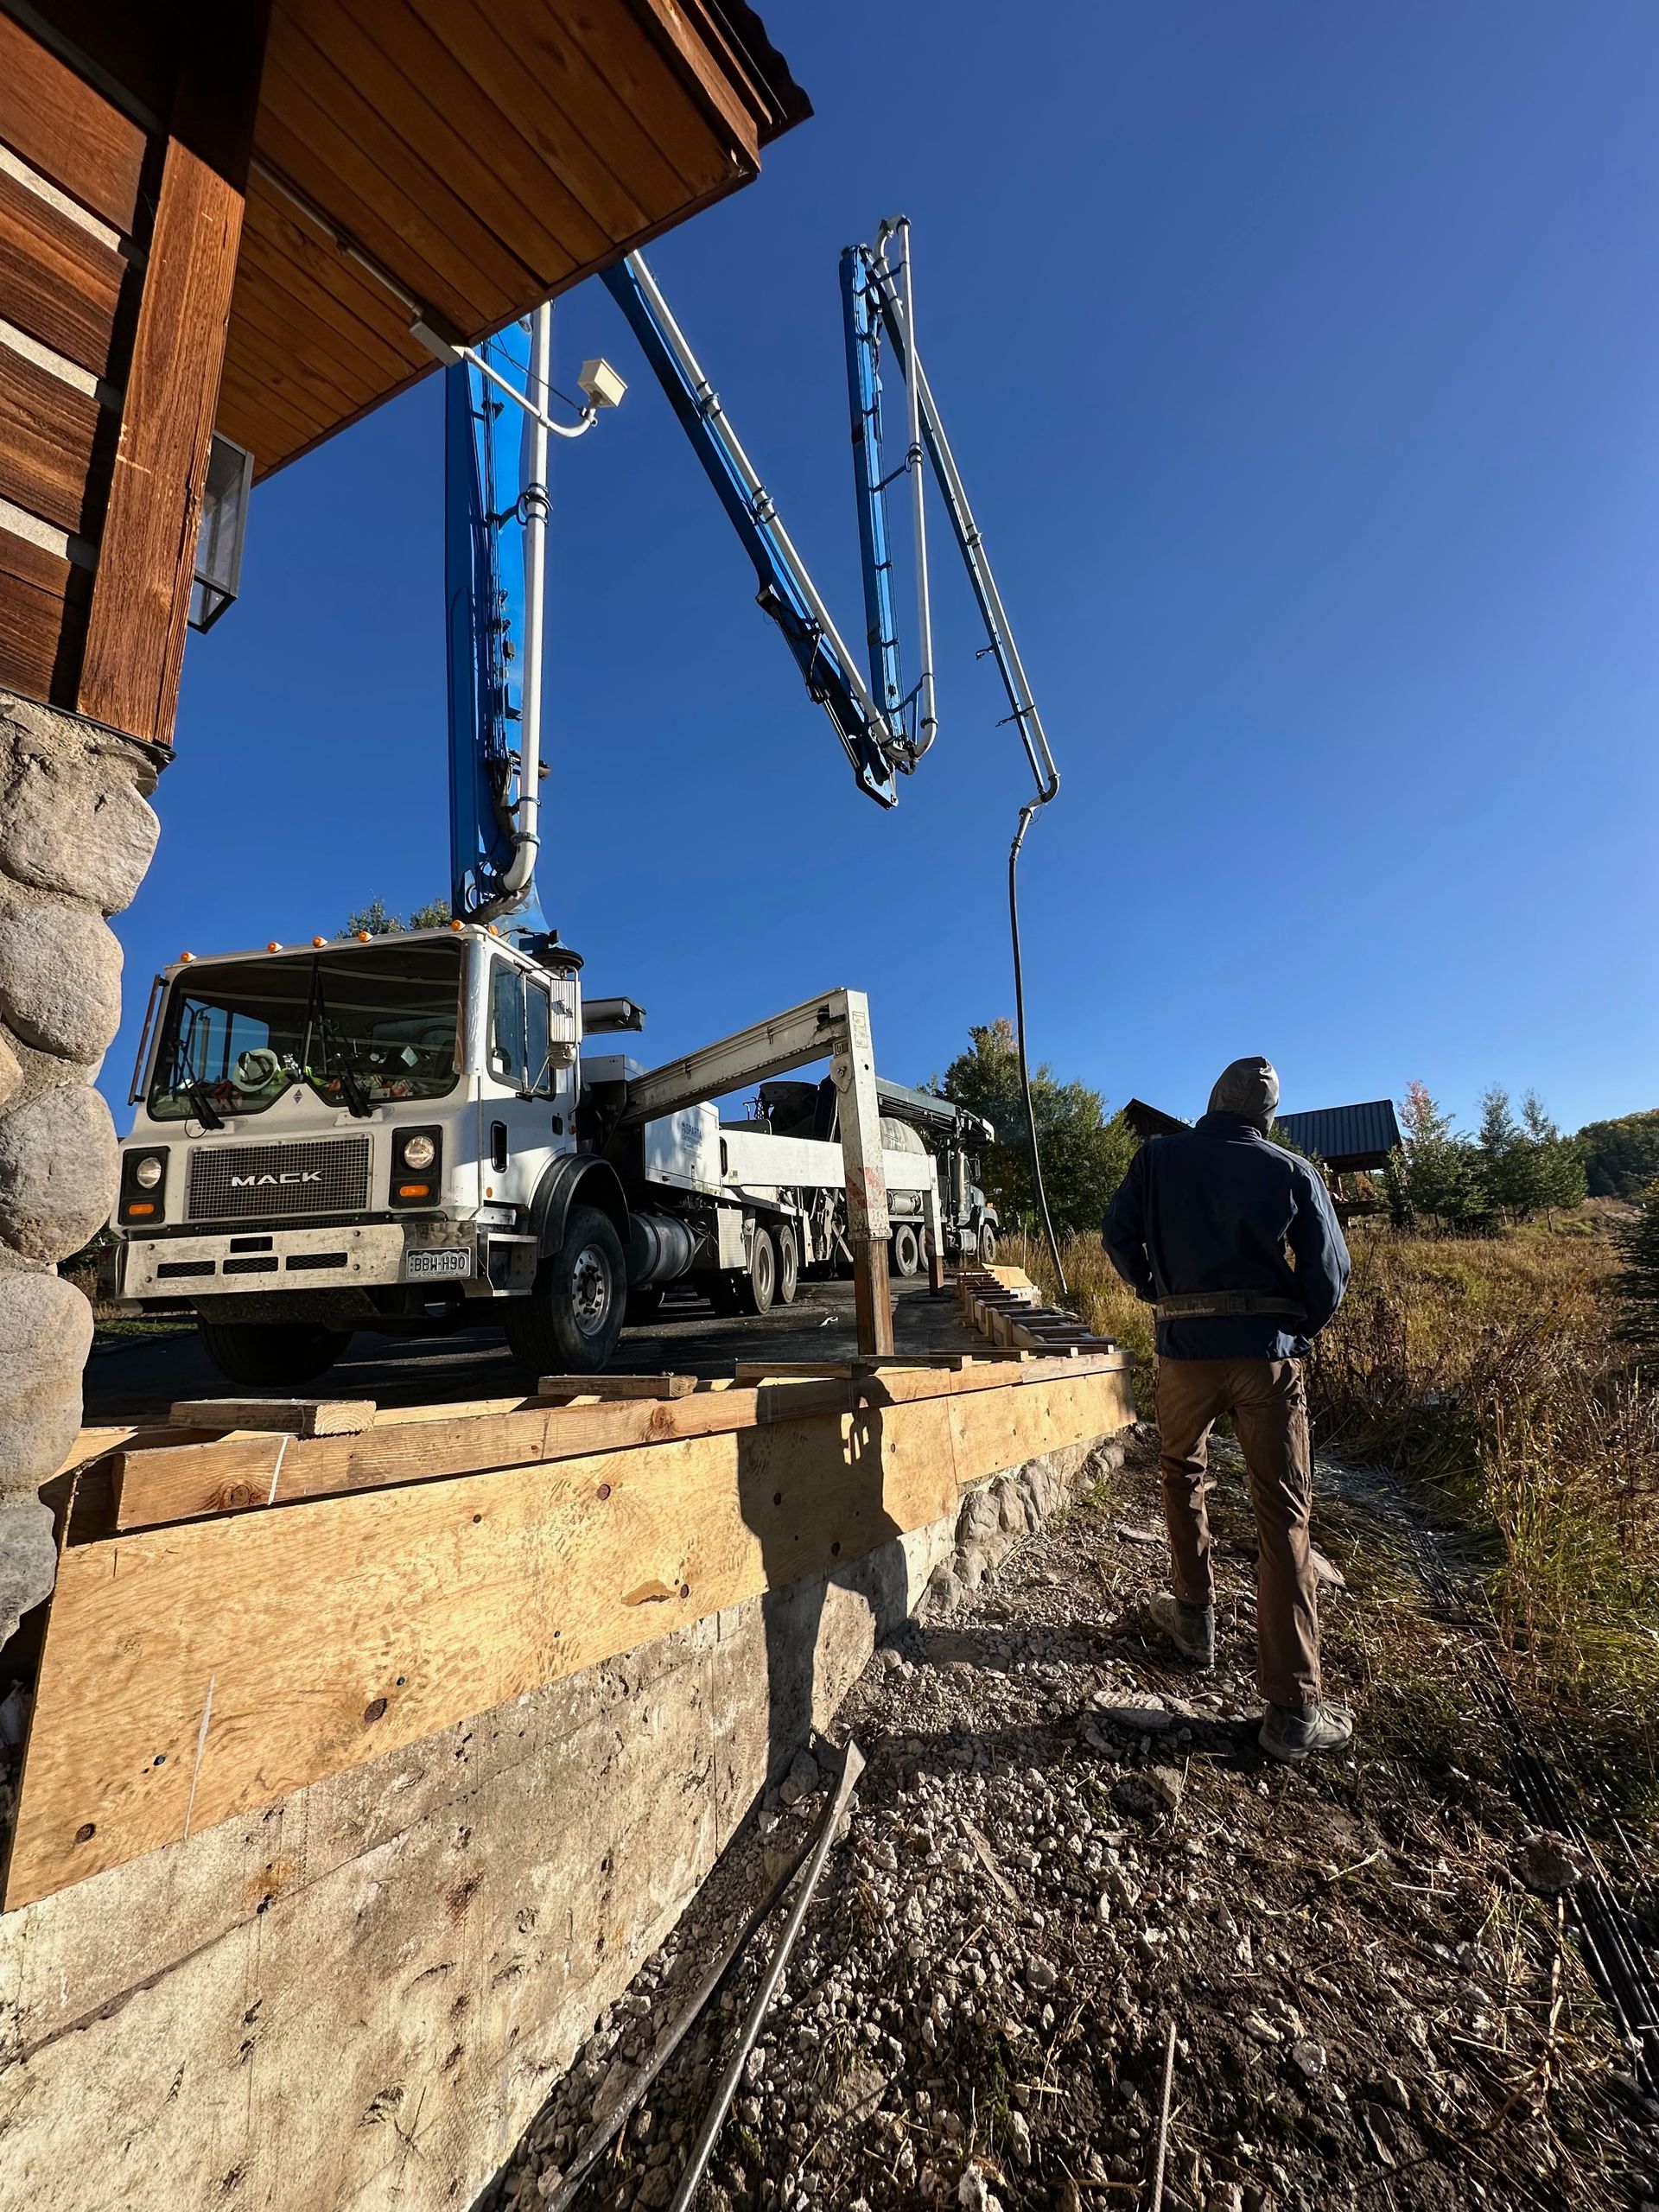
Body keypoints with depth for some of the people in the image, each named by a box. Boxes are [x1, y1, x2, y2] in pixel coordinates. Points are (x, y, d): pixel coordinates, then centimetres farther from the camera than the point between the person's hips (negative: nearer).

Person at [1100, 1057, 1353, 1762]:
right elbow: (1330, 1271, 0)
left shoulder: (1158, 1157, 2)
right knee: (1282, 1519, 3)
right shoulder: (1292, 1172, 1)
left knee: (1182, 1475, 26)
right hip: (1267, 1352, 0)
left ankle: (1195, 1618, 34)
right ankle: (1292, 1708, 5)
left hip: (1185, 1348, 1)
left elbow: (1117, 1236, 3)